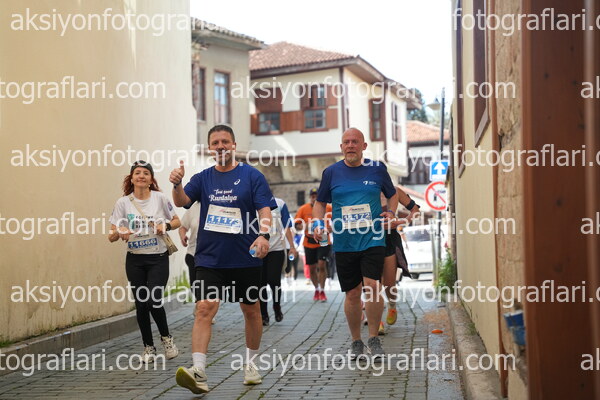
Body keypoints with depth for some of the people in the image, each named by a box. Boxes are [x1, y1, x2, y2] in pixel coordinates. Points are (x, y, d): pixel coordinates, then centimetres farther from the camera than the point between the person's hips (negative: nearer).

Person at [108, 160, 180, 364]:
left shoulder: (160, 198, -2)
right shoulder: (123, 203, -1)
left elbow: (176, 221, 9)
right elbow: (111, 236, -2)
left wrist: (166, 226, -13)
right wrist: (120, 232, -25)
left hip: (158, 258, -2)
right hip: (135, 260, 2)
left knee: (154, 301, -13)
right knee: (141, 304, 5)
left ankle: (166, 338, 14)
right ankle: (148, 347, 22)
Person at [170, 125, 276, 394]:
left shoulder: (252, 176, 0)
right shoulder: (203, 178, 8)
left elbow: (265, 209, -7)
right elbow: (181, 201, -5)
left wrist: (263, 235, -25)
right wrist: (177, 184, -26)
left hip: (245, 258, -1)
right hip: (209, 258, 1)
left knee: (251, 309, 12)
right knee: (204, 309, -13)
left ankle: (251, 362, 31)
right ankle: (198, 372, -18)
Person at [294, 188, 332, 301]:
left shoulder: (328, 208, -2)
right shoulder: (303, 209, -1)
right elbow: (297, 225, 0)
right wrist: (304, 226, -20)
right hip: (309, 243, 2)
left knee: (322, 264, -14)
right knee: (312, 268, 7)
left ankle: (322, 291, -2)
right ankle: (316, 289, 27)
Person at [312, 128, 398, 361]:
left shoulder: (377, 169, 5)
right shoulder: (331, 172, 6)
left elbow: (393, 195, 19)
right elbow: (320, 202, 15)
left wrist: (390, 213, 0)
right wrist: (318, 222, -2)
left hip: (372, 239, -1)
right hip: (344, 243, 1)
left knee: (372, 286, -16)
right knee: (352, 294, 6)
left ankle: (373, 339, 2)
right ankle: (356, 342, 23)